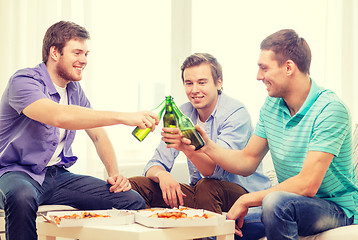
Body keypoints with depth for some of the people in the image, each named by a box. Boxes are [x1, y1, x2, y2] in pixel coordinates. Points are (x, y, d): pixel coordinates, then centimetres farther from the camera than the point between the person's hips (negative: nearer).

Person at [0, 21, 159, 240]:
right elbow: (59, 116, -34)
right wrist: (123, 117, -38)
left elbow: (98, 136, 16)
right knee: (22, 198, -44)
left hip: (58, 176, 6)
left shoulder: (74, 90, 11)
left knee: (133, 201, -12)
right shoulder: (24, 81, -15)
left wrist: (114, 173, -4)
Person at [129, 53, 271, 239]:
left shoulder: (236, 113, -15)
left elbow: (217, 170, -27)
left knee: (207, 187, -39)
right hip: (198, 190, 6)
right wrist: (162, 175, -24)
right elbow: (155, 164, 1)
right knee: (134, 185, -10)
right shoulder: (182, 114, 4)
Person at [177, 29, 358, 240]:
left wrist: (246, 200, -20)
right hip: (290, 203, 6)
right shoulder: (272, 105, 4)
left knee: (276, 203, -34)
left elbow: (307, 185, -26)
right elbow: (247, 161, 8)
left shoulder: (330, 109, -20)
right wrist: (208, 147, -9)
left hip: (336, 210, -6)